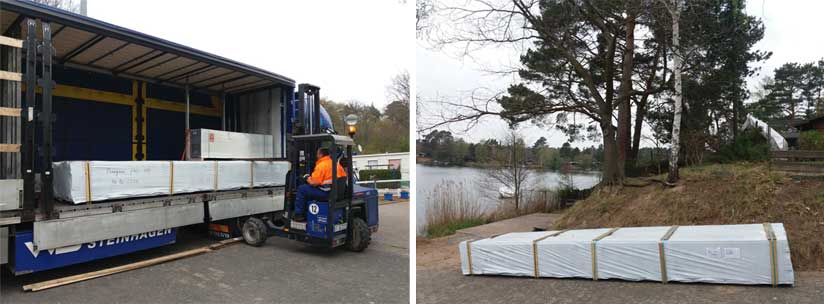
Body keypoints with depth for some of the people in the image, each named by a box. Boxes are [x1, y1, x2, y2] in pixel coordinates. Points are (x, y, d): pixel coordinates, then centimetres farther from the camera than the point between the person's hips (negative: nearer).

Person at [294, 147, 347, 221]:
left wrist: (307, 178, 4)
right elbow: (344, 177, 16)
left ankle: (298, 215, 7)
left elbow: (313, 183, -18)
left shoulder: (321, 165, -14)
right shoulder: (336, 164, 9)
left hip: (326, 194, -9)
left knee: (302, 189, 3)